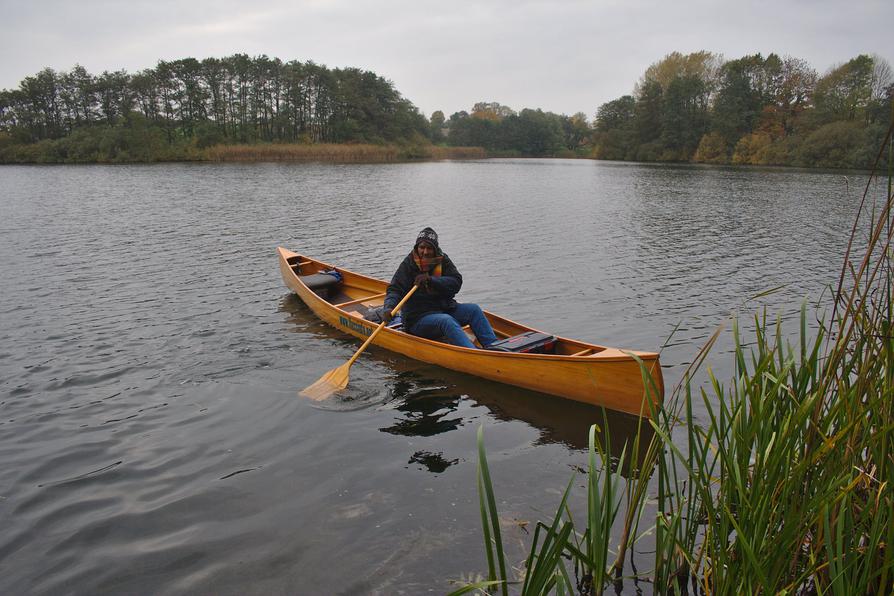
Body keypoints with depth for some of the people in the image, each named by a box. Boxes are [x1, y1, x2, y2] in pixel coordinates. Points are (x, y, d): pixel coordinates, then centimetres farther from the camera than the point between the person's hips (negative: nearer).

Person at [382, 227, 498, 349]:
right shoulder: (408, 265, -7)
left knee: (474, 309, -12)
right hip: (418, 319, -5)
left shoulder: (443, 260, 4)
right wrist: (388, 308, -34)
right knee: (446, 320, -33)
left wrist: (431, 280, -22)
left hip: (444, 309, 5)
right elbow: (394, 290, -13)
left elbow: (456, 283, -8)